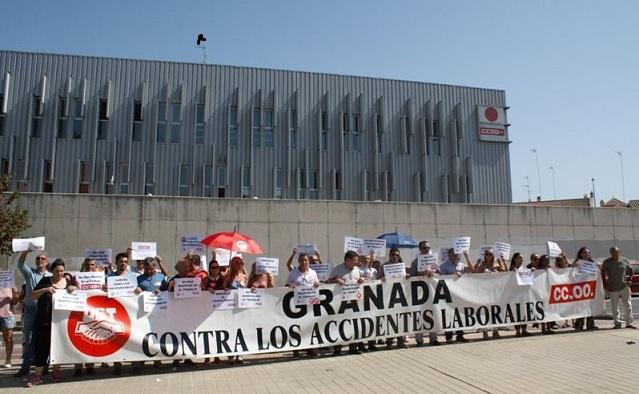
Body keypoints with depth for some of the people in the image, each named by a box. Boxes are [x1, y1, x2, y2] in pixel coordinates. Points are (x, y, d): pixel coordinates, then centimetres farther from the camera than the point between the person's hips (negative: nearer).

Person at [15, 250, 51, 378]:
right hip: (30, 309, 0)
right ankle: (26, 366, 12)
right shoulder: (29, 272, 4)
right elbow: (20, 263, -14)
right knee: (28, 338, 5)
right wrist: (26, 251, -29)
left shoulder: (51, 276, 8)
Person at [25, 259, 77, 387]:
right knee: (42, 346, -2)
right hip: (44, 321, -2)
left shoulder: (68, 282, 8)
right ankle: (38, 375, 5)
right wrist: (45, 289, -20)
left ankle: (56, 371, 21)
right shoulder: (45, 281, 1)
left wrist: (74, 290, -9)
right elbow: (33, 296, -3)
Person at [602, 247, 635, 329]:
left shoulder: (624, 261, 2)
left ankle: (629, 323, 9)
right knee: (614, 307, 5)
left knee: (627, 305, 2)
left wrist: (630, 280, 4)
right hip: (613, 288, -1)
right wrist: (605, 284, -2)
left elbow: (630, 270, 15)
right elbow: (603, 273, 3)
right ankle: (617, 323, 14)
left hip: (624, 286, 1)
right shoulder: (606, 262, -1)